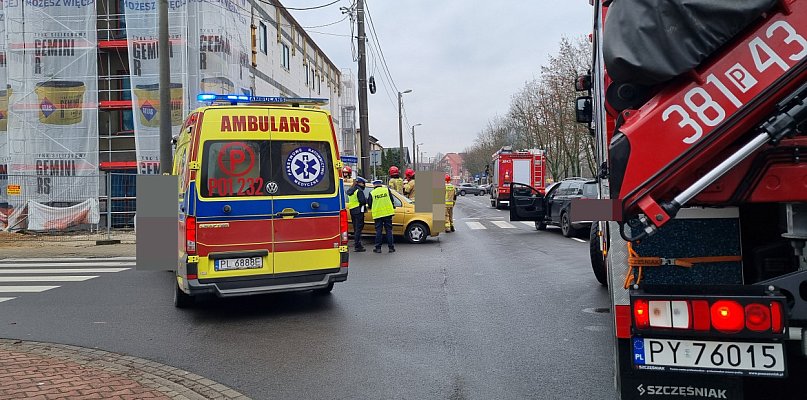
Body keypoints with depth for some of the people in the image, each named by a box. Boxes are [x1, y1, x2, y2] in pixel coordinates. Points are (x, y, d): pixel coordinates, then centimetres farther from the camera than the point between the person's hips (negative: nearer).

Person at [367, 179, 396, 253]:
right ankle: (391, 247, 6)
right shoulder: (387, 190, 2)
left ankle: (378, 248, 5)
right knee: (389, 230, 6)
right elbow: (392, 200, 8)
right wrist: (393, 207, 26)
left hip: (377, 214, -1)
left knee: (378, 231, 5)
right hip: (388, 213, 1)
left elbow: (369, 205, 5)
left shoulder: (372, 193, -2)